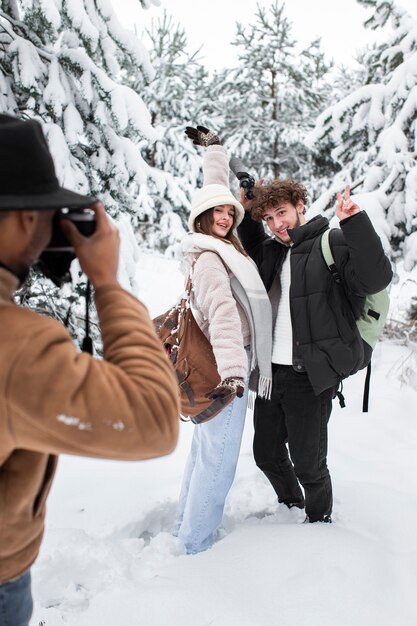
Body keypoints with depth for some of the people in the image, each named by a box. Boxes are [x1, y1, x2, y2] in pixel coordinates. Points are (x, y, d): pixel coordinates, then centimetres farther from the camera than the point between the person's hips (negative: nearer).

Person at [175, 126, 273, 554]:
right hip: (224, 367, -10)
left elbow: (216, 190, 25)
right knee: (218, 458, -3)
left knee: (204, 447, 19)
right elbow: (222, 312, -32)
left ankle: (187, 527, 34)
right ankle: (196, 544, 9)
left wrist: (213, 148, 35)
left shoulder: (219, 247, 10)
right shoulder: (208, 258, -16)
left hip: (214, 366, 10)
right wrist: (232, 372, -43)